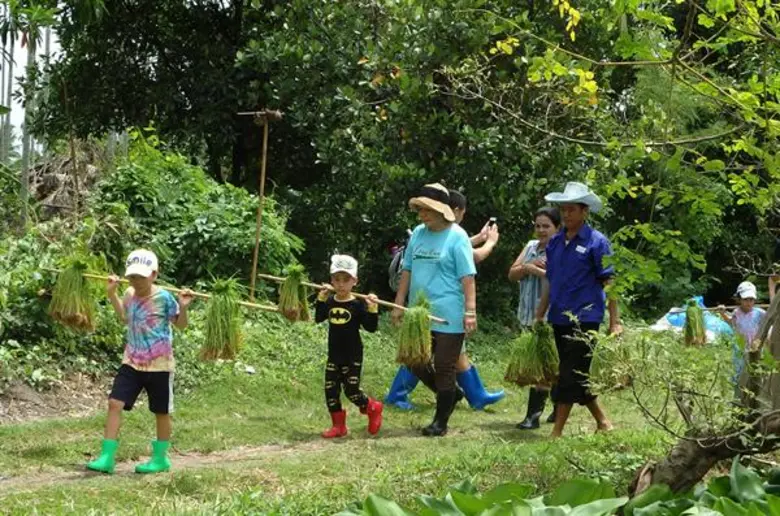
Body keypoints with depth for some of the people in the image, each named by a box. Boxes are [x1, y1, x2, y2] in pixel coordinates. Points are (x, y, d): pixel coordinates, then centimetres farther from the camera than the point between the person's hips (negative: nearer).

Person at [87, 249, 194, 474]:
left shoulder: (164, 298, -14)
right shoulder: (130, 294, 2)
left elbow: (181, 325, -5)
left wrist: (183, 308, -23)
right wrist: (112, 293, 17)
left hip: (158, 365, -5)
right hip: (132, 362, 5)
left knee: (161, 412, 9)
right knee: (114, 403, -6)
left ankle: (160, 458, 24)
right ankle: (107, 457, -2)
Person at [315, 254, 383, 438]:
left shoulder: (358, 305, -12)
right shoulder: (329, 302, 2)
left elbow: (371, 327, -14)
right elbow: (318, 318, 14)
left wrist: (372, 309, -27)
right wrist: (321, 299, 4)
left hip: (353, 357, -5)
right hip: (334, 356, 5)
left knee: (351, 391, -6)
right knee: (330, 390, 6)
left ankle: (373, 408, 20)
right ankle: (338, 425, 17)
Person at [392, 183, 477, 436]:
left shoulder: (457, 237, -10)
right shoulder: (418, 234, 8)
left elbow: (468, 277, -13)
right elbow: (407, 270, 14)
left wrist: (470, 311, -19)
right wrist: (399, 304, 12)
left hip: (447, 317, -6)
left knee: (444, 368, 2)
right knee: (416, 363, 11)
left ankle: (441, 422, 14)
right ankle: (449, 396, 34)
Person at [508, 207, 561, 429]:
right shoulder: (531, 247, 15)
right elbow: (512, 274, 10)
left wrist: (534, 269, -15)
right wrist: (527, 267, -9)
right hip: (530, 315, 7)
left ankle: (533, 414, -8)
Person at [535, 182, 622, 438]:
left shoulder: (596, 242, -6)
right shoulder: (555, 242, 10)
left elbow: (608, 282, -7)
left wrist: (614, 321, -10)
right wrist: (540, 315, 15)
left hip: (584, 318, -6)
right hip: (559, 319, 6)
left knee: (570, 377, -7)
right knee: (577, 377, 12)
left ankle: (557, 431, -2)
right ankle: (602, 421, 26)